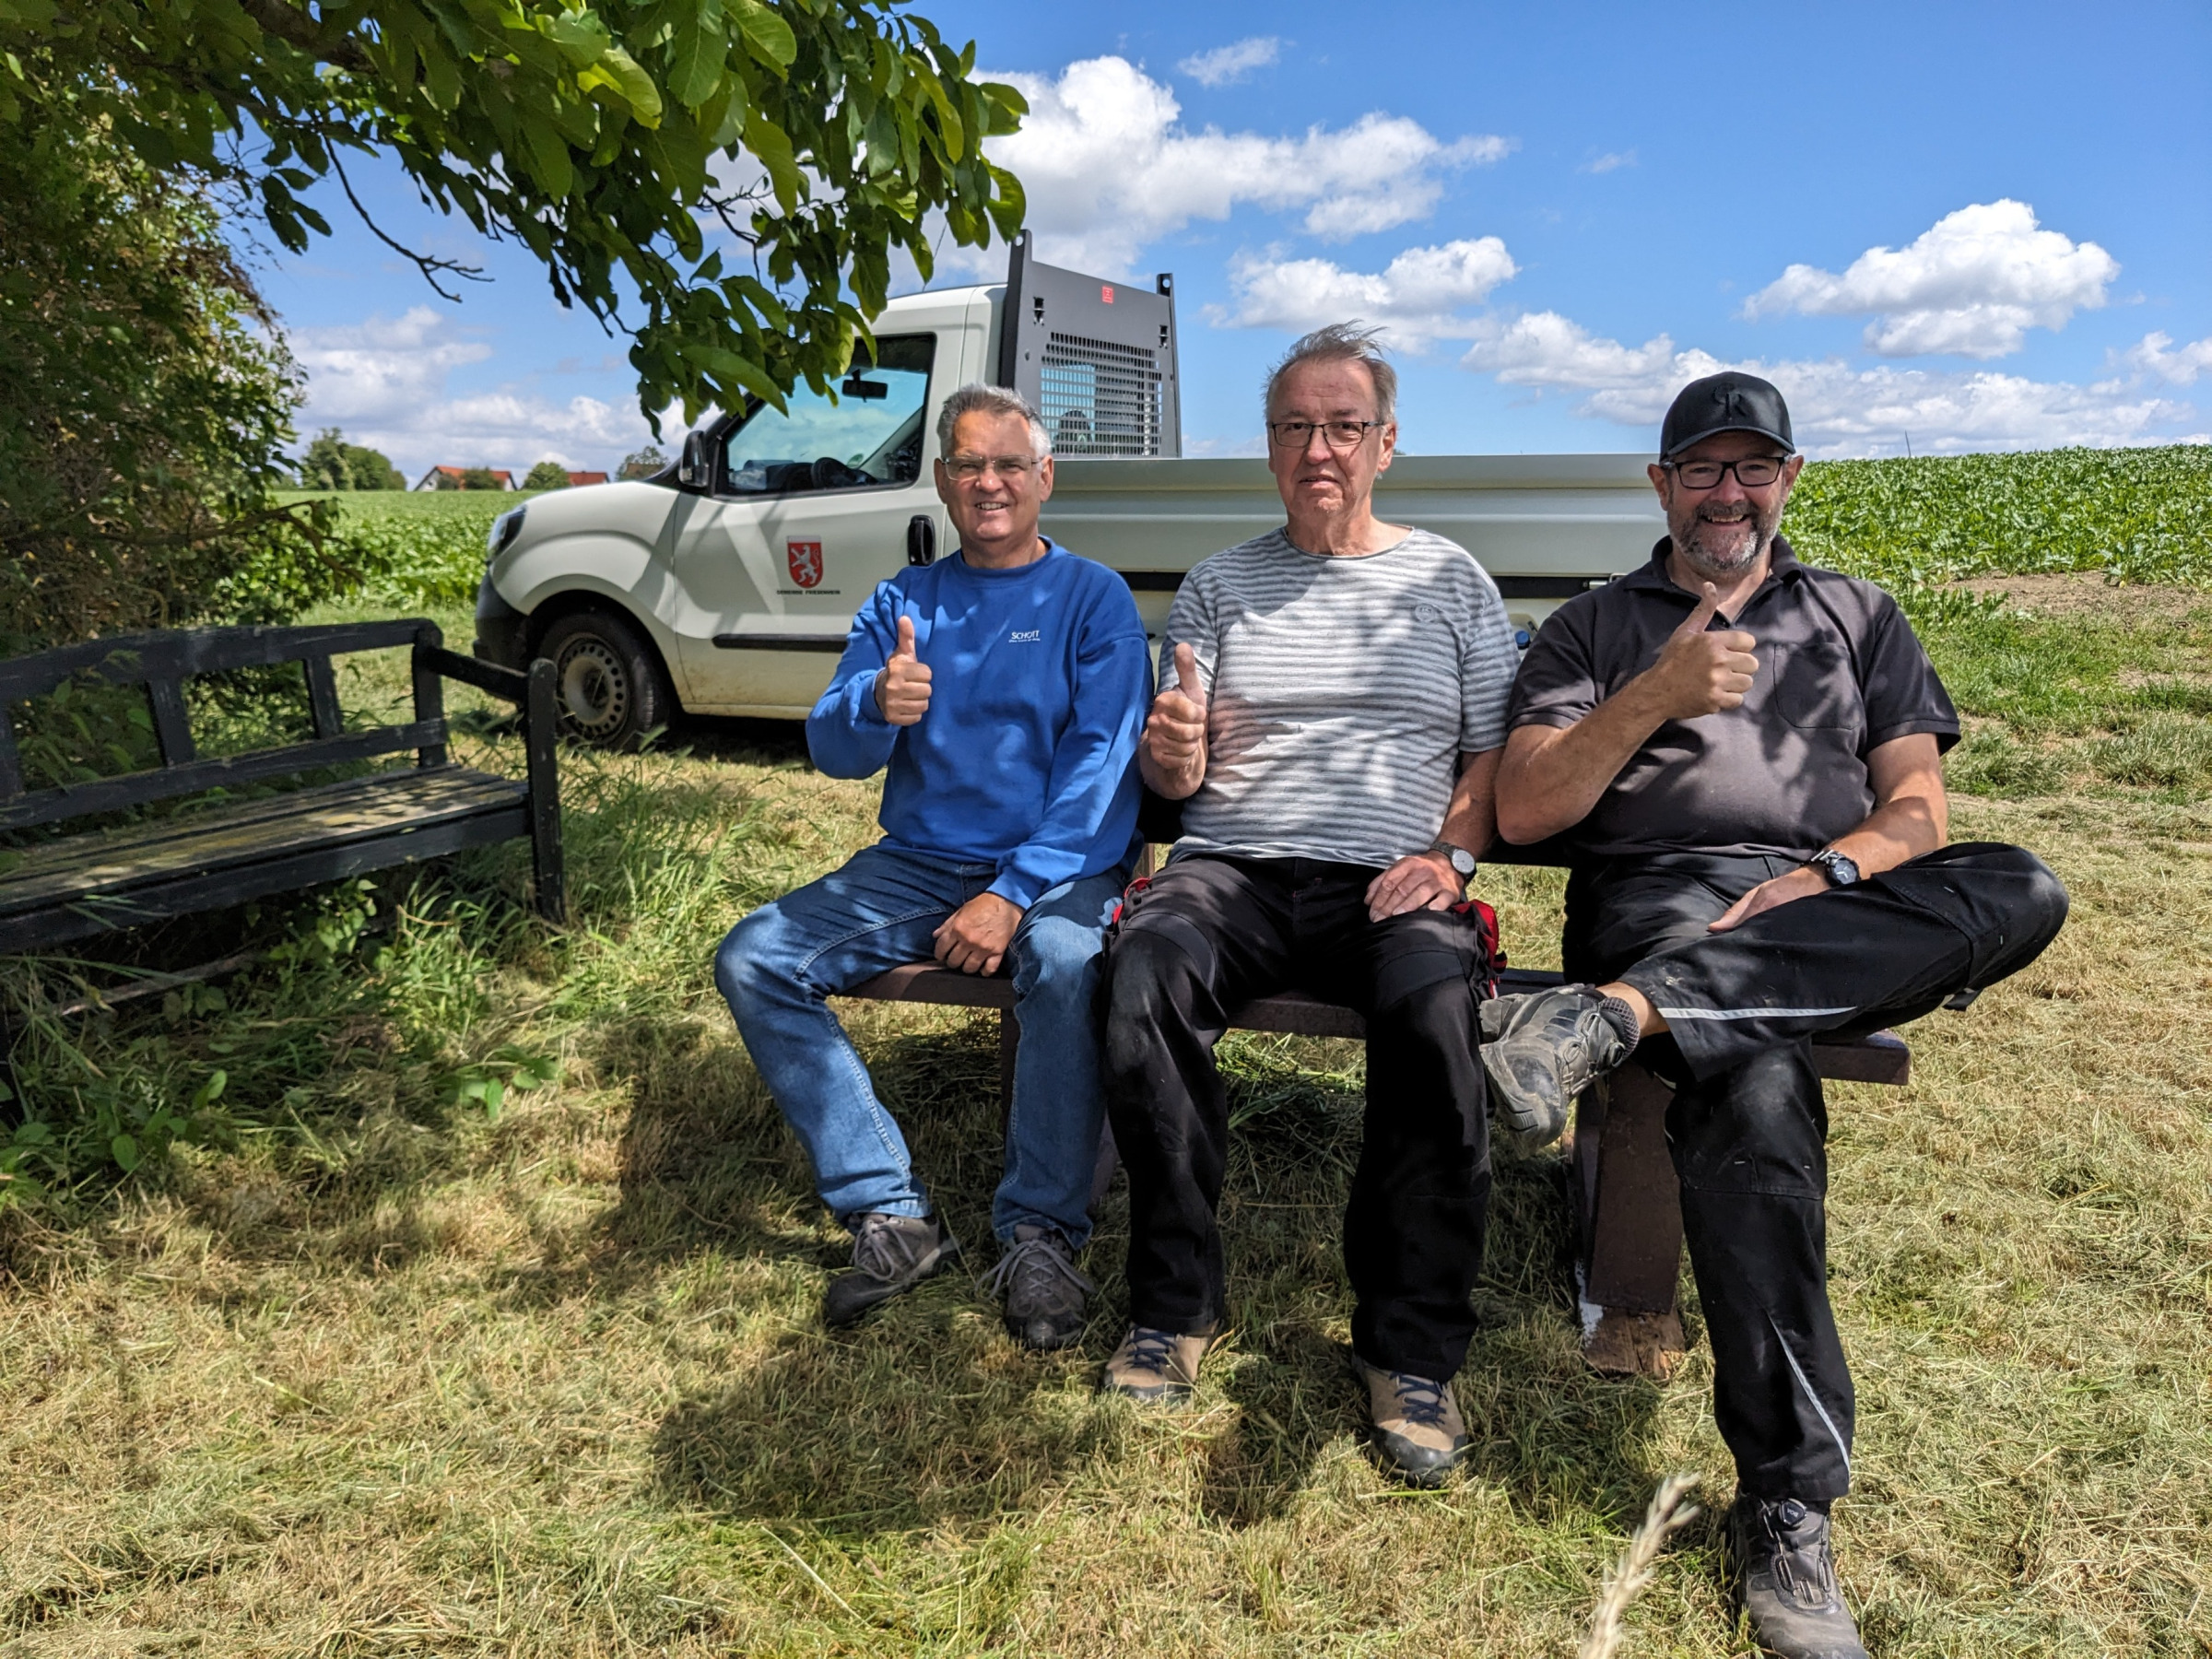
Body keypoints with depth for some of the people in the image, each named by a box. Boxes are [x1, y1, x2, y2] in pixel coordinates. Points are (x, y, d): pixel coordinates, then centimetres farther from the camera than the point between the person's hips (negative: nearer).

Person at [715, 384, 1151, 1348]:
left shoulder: (1092, 598, 2)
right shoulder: (901, 602, 13)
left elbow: (1102, 759, -9)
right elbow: (830, 749, 5)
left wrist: (1015, 893, -21)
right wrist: (875, 707, -21)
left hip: (1058, 866, -4)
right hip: (918, 862, 4)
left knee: (1069, 967, -37)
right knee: (751, 961, -14)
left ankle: (1040, 1233, -18)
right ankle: (893, 1214, -13)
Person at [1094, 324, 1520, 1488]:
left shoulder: (1449, 580, 15)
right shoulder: (1217, 586, 16)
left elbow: (1498, 751, 10)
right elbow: (1173, 779, 12)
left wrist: (1449, 855, -8)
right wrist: (1172, 751, -13)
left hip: (1389, 880, -1)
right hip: (1233, 867, 1)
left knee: (1434, 1010, -35)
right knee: (1146, 974, -33)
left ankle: (1412, 1350, -17)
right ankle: (1176, 1304, -15)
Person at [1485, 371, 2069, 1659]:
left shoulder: (1859, 617, 27)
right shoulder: (1594, 627, 20)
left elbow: (1918, 812, 14)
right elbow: (1523, 810, 5)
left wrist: (1826, 873, -9)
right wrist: (1656, 699, -9)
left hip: (1841, 918, 3)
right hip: (1659, 898, -2)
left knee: (2019, 891, -32)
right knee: (1756, 1095, -37)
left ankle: (1619, 1017, -41)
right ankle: (1788, 1514, -29)